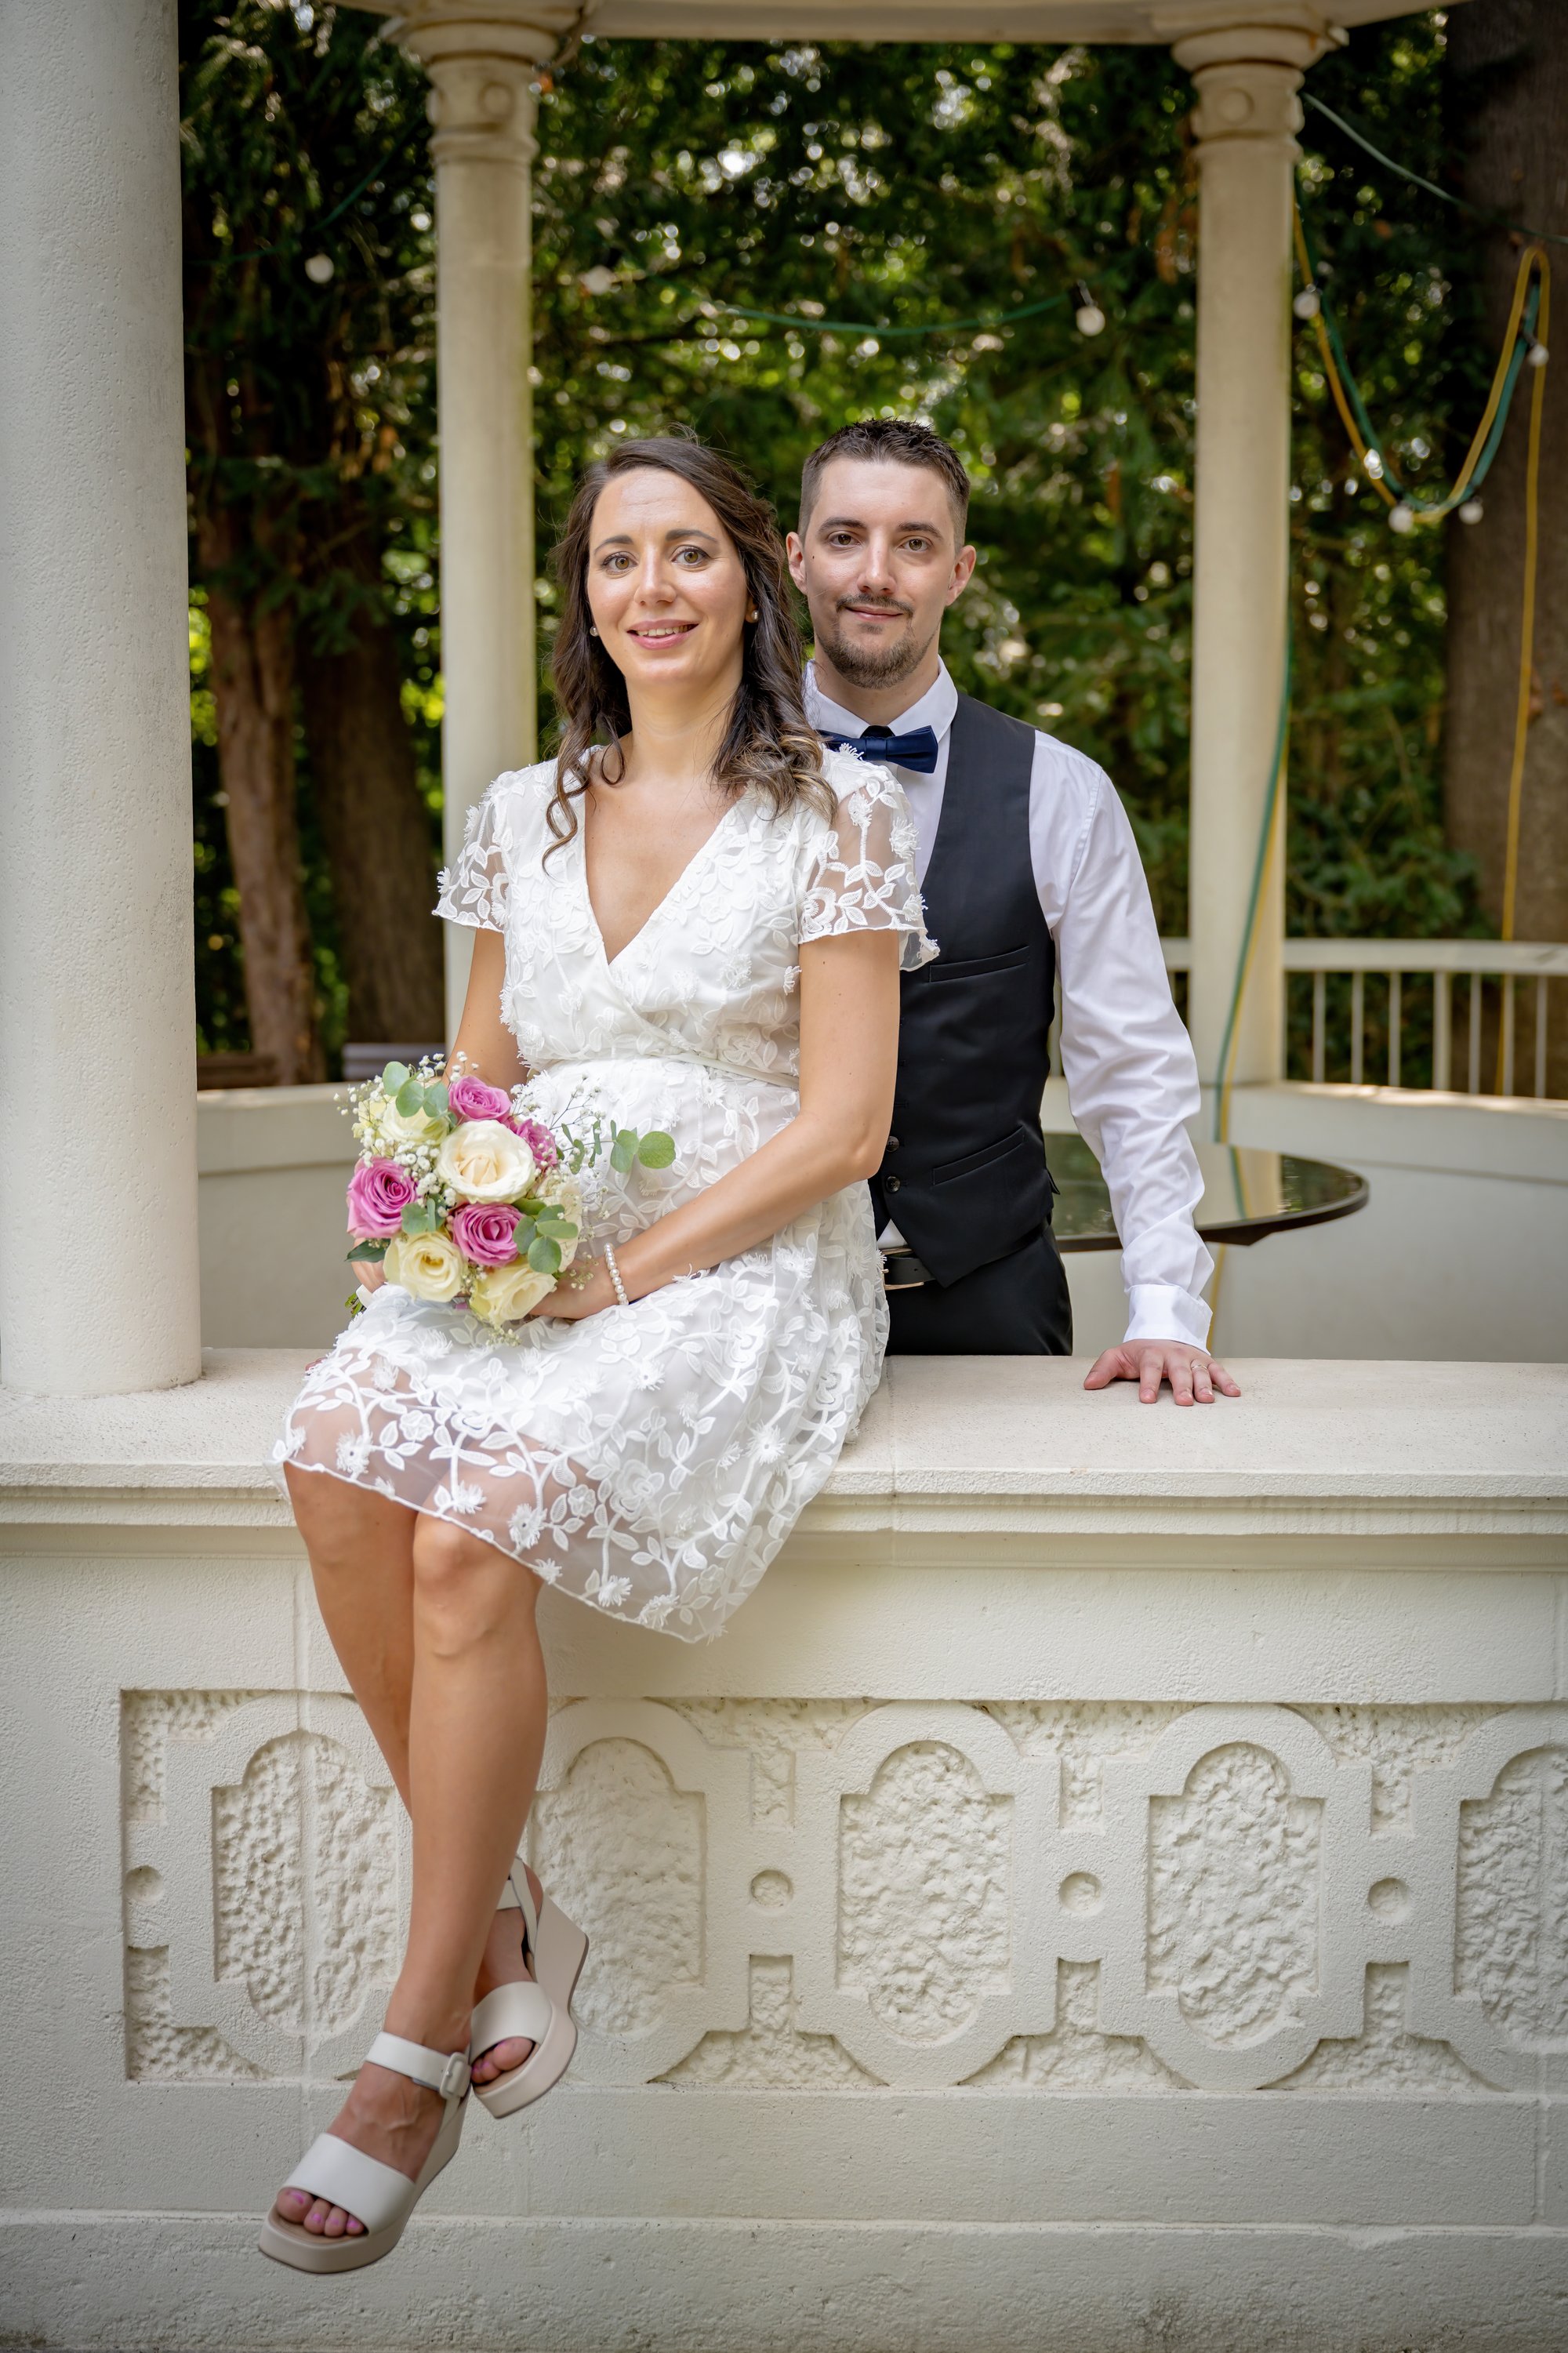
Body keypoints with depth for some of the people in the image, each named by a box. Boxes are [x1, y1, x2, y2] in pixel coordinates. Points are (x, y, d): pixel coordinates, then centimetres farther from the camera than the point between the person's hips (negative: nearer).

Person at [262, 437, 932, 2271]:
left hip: (742, 1266, -4)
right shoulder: (526, 812, 15)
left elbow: (841, 1127, -7)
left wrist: (619, 1272, -14)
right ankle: (501, 1918, -14)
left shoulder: (835, 812, -1)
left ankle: (414, 2054, -17)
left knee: (475, 1528, -30)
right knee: (338, 1459, -28)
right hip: (530, 1255, 5)